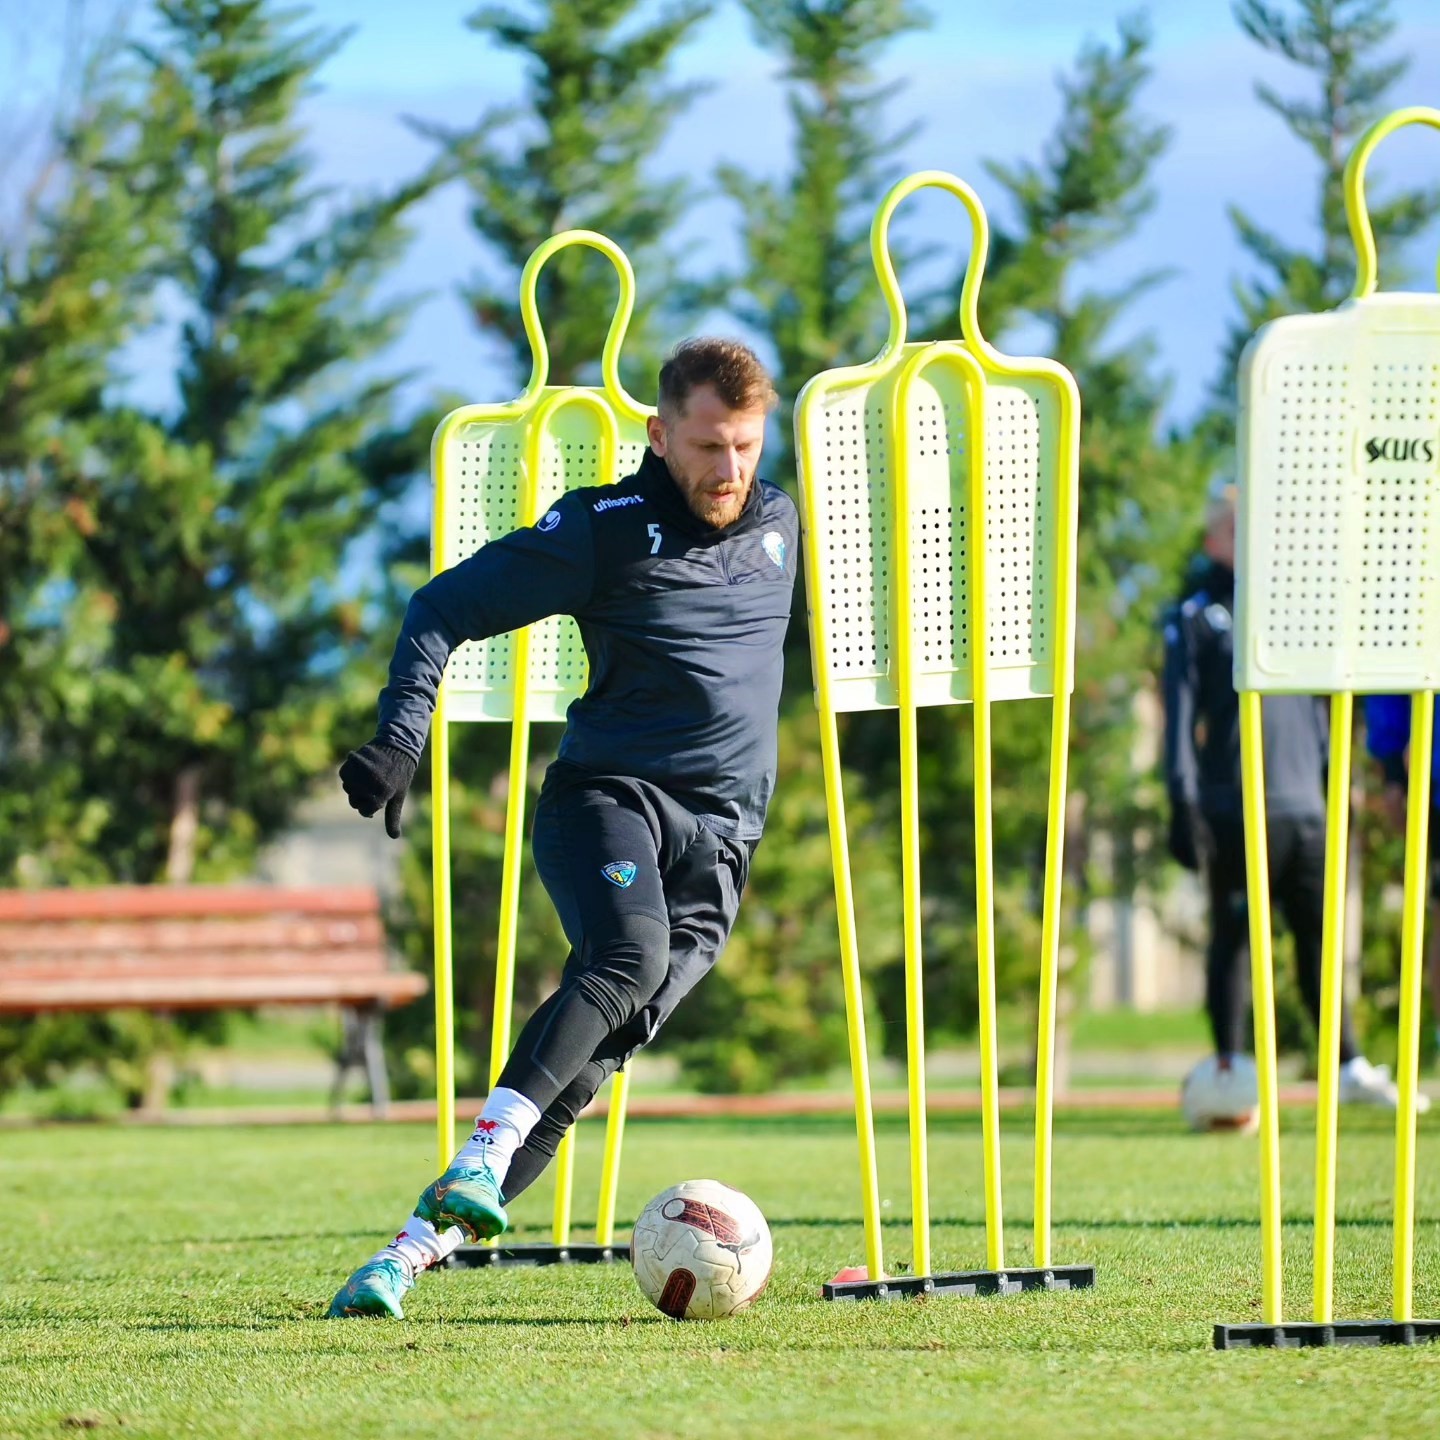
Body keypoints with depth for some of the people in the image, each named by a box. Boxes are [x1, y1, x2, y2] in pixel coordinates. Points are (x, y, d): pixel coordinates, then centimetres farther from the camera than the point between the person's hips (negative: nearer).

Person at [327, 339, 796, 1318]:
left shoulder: (780, 524, 15)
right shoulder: (604, 530, 0)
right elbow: (445, 609, 0)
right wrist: (400, 740, -13)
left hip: (721, 838, 3)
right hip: (608, 793, -3)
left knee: (587, 1060, -11)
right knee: (628, 956, -35)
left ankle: (421, 1245, -13)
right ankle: (482, 1160, -37)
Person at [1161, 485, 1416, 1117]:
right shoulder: (1194, 617, 3)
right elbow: (1180, 710, -2)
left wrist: (1332, 778, 19)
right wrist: (1183, 801, -10)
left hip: (1302, 804, 5)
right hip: (1233, 810, -5)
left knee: (1319, 934, 6)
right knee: (1234, 937, -2)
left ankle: (1348, 1066, 9)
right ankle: (1230, 1071, 2)